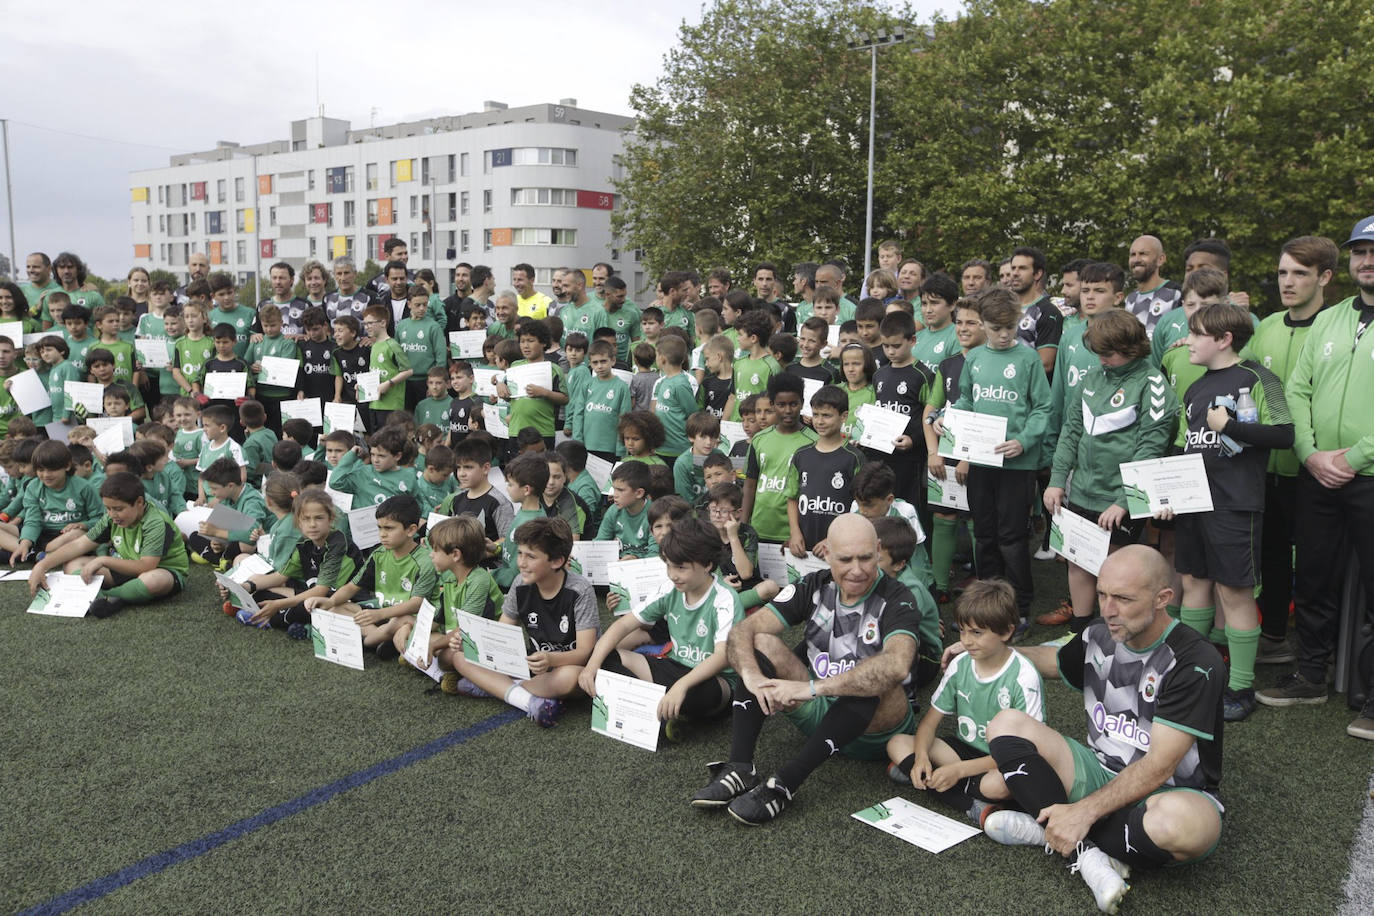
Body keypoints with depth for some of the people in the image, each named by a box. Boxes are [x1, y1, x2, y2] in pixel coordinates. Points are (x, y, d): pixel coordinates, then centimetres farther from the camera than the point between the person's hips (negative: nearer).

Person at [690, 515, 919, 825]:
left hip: (874, 730, -4)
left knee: (876, 685, -37)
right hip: (817, 715, 4)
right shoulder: (815, 587, -4)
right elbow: (742, 631, -12)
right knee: (762, 643, -14)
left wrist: (812, 687, -43)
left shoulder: (896, 599, -16)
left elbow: (897, 665, -39)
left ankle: (783, 784, -36)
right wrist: (752, 676, -35)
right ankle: (740, 769, -25)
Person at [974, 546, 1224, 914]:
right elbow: (1056, 661, 26)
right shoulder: (1098, 636, 0)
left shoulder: (1195, 662, -20)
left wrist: (1085, 812, -30)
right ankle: (1088, 853, -23)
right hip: (1101, 773, 6)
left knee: (1178, 821, -42)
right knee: (1007, 724, -12)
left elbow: (1158, 767, -25)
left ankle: (1046, 830, -18)